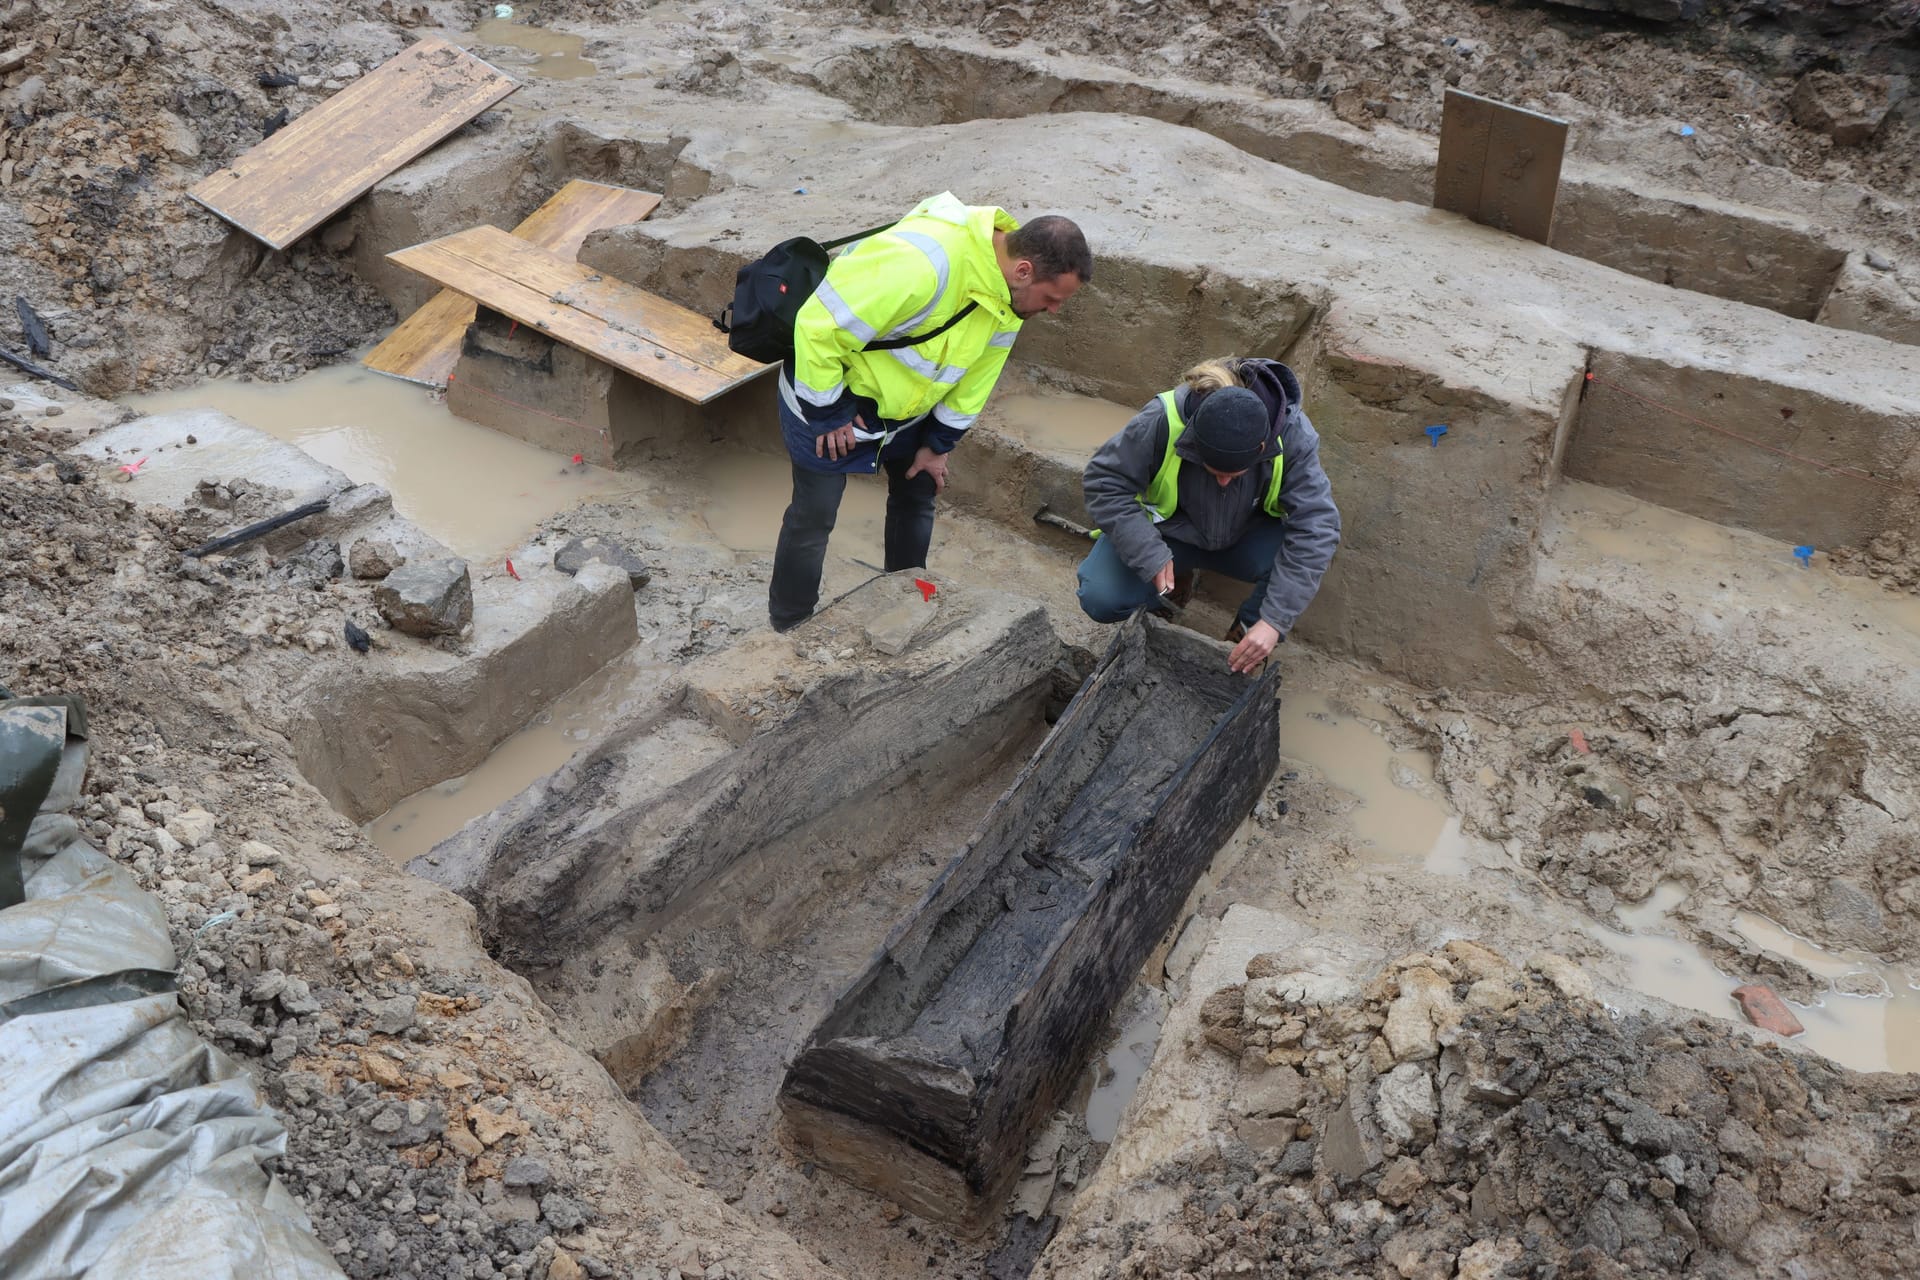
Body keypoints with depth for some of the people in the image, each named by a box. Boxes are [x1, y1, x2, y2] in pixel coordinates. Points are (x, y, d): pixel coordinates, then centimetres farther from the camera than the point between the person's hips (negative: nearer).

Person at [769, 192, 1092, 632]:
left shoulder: (1009, 296, -11)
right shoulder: (921, 262, -39)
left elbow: (977, 375, 4)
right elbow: (820, 325, -34)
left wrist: (938, 444, 7)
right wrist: (828, 411, -23)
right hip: (828, 396, -7)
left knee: (917, 496, 16)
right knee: (814, 517, -1)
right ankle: (789, 630, 18)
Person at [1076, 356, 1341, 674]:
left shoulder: (1293, 434, -30)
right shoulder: (1162, 421, -34)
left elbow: (1315, 525, -31)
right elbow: (1103, 482, -24)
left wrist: (1273, 621, -37)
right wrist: (1150, 556, -35)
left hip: (1246, 536, 0)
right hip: (1171, 530, 0)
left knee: (1310, 548, -31)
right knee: (1100, 599, -22)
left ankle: (1246, 632, -4)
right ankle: (1178, 578, 11)